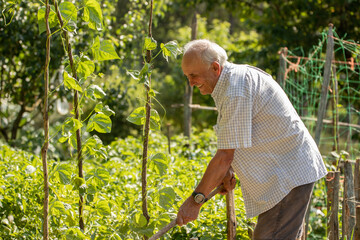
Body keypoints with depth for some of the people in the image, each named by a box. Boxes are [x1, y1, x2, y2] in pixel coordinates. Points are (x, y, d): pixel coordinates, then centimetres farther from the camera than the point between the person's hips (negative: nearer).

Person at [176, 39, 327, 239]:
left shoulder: (236, 93, -24)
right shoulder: (236, 77, 9)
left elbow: (225, 155, -23)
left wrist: (196, 199, -17)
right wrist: (227, 170, 7)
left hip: (291, 175, -11)